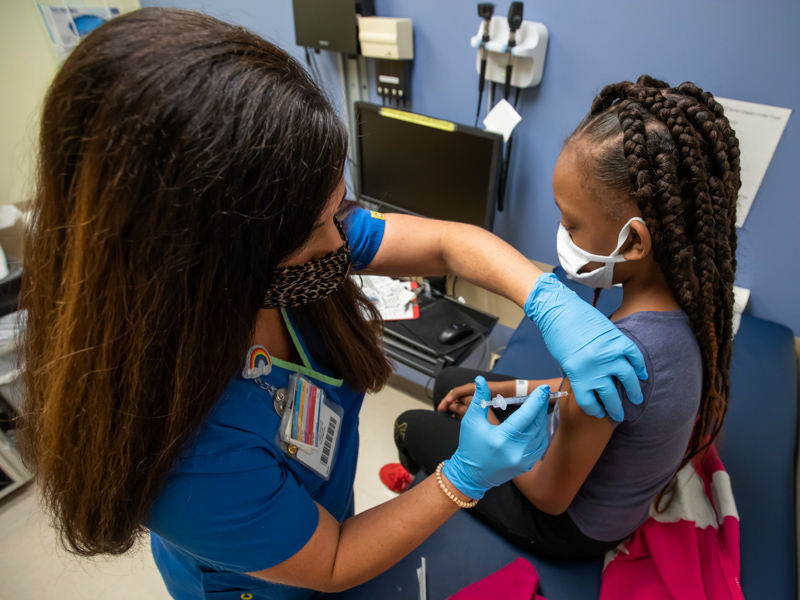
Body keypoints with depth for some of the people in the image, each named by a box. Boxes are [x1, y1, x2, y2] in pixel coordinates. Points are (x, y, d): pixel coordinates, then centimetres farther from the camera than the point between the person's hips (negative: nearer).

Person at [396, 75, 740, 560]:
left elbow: (550, 497, -25)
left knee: (413, 427, 9)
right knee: (449, 382, 18)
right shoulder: (689, 297, -17)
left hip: (574, 528, -7)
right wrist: (508, 389, 2)